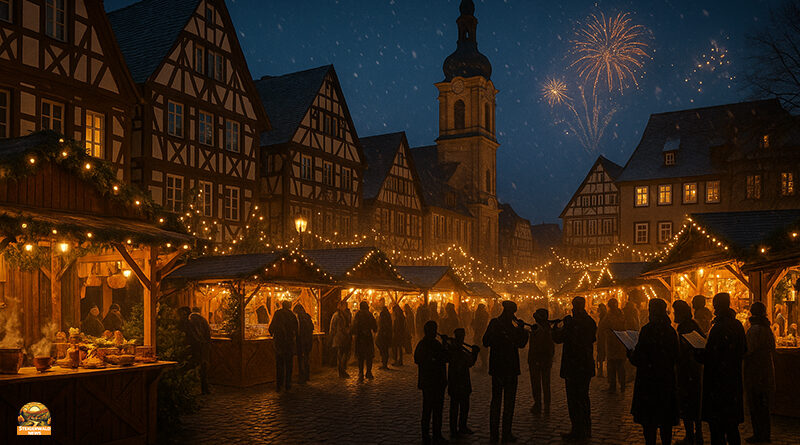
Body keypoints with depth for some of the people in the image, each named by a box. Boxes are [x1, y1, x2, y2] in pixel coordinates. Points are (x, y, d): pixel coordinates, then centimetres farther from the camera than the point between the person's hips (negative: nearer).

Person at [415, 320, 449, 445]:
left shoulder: (437, 344, 15)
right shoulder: (422, 344, -8)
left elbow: (446, 358, 15)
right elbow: (418, 359, -20)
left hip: (439, 382, 7)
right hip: (428, 383, -7)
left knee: (438, 409, 11)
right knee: (427, 410, -3)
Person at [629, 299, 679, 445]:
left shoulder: (647, 330, -17)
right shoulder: (671, 331, 1)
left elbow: (639, 359, -16)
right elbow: (675, 358, 8)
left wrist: (630, 354, 4)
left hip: (648, 380, -5)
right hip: (667, 379, 6)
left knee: (648, 419, 4)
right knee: (666, 419, 15)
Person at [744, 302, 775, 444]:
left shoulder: (754, 329, -17)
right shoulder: (768, 329, 9)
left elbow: (749, 350, -20)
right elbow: (772, 350, 17)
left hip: (755, 371, -8)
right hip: (767, 370, 8)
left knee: (755, 404, -1)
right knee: (764, 404, 15)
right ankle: (766, 433, 22)